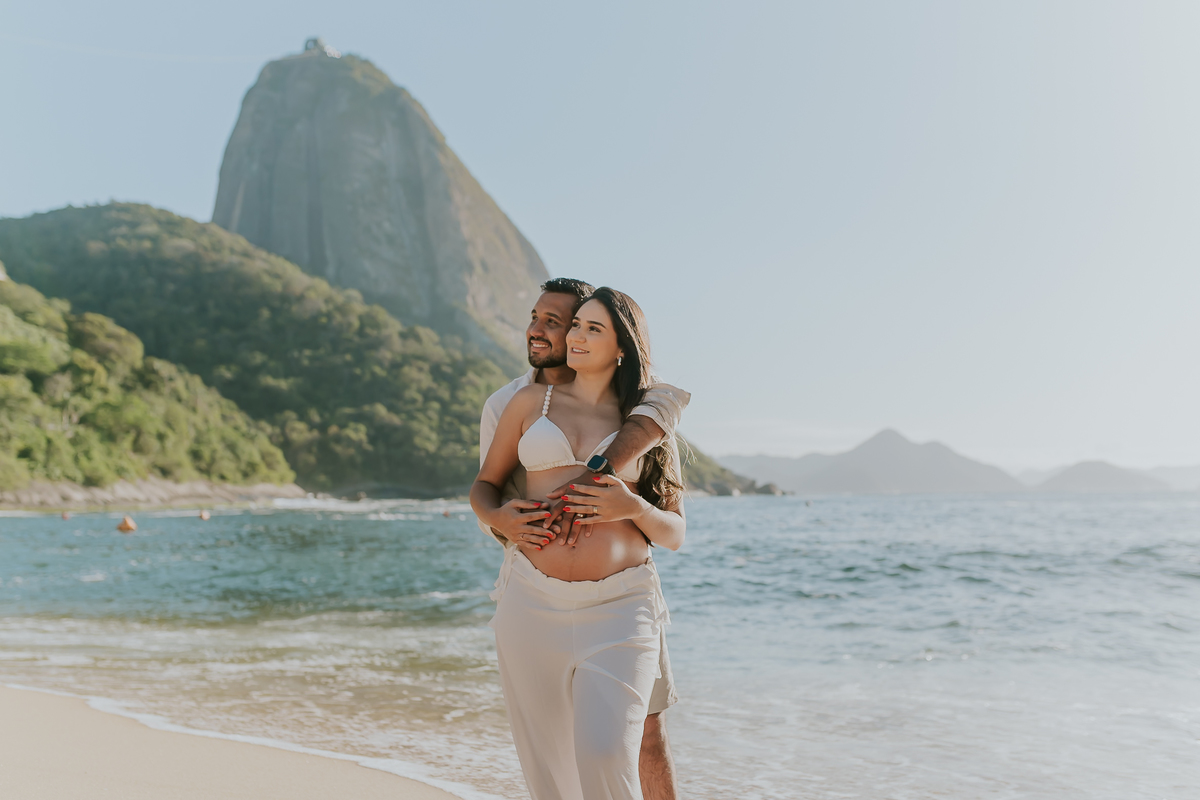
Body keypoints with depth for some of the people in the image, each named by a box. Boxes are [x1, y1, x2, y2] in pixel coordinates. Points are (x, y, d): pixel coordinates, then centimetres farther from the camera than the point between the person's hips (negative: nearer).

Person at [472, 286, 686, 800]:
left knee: (606, 757, -17)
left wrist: (633, 509, -10)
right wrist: (500, 518, -5)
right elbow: (484, 486, 18)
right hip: (532, 603, 2)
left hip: (618, 608, -2)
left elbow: (675, 533, 11)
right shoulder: (532, 401, 13)